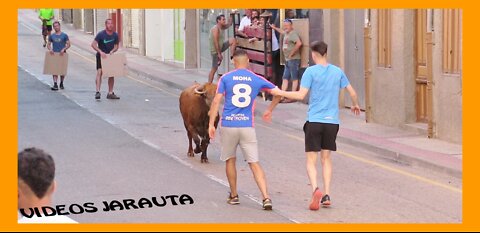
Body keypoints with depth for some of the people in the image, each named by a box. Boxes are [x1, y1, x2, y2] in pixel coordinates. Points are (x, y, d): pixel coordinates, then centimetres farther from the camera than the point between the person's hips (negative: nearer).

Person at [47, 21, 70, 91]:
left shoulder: (64, 35, 2)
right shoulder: (51, 36, 9)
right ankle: (55, 84, -16)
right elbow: (48, 44, 13)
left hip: (62, 54, -1)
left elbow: (68, 44, 0)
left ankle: (61, 83, 25)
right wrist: (50, 49, -8)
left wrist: (64, 49, -17)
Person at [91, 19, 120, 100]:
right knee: (99, 72, -19)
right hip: (101, 56, -5)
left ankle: (110, 93, 15)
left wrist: (112, 51, -16)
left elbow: (116, 46, 5)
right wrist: (100, 52, -31)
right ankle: (97, 92, -26)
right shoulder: (101, 34, -16)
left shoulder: (115, 35, -4)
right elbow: (93, 44, -19)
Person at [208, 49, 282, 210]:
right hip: (247, 126, 0)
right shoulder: (256, 79, 5)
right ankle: (266, 197, -13)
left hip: (228, 125, 0)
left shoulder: (226, 78, 1)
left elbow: (216, 101, -4)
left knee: (230, 160, 18)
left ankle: (233, 196, 25)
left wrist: (211, 124, 1)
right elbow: (277, 92, 11)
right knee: (254, 163, 0)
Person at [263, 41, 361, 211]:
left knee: (311, 160, 2)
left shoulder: (311, 71, -7)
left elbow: (301, 95, -15)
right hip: (332, 121, 4)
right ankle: (326, 195, 7)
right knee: (326, 158, 15)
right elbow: (352, 92, 14)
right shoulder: (338, 71, 7)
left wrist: (280, 93, -3)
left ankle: (315, 189, -22)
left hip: (314, 120, -4)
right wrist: (355, 105, 34)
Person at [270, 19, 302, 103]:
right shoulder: (286, 33, 15)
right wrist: (275, 28, 50)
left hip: (293, 59, -10)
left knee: (294, 78, -4)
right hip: (287, 60, 10)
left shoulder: (293, 34, -14)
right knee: (285, 78, 8)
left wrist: (292, 53, -22)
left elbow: (299, 43, -30)